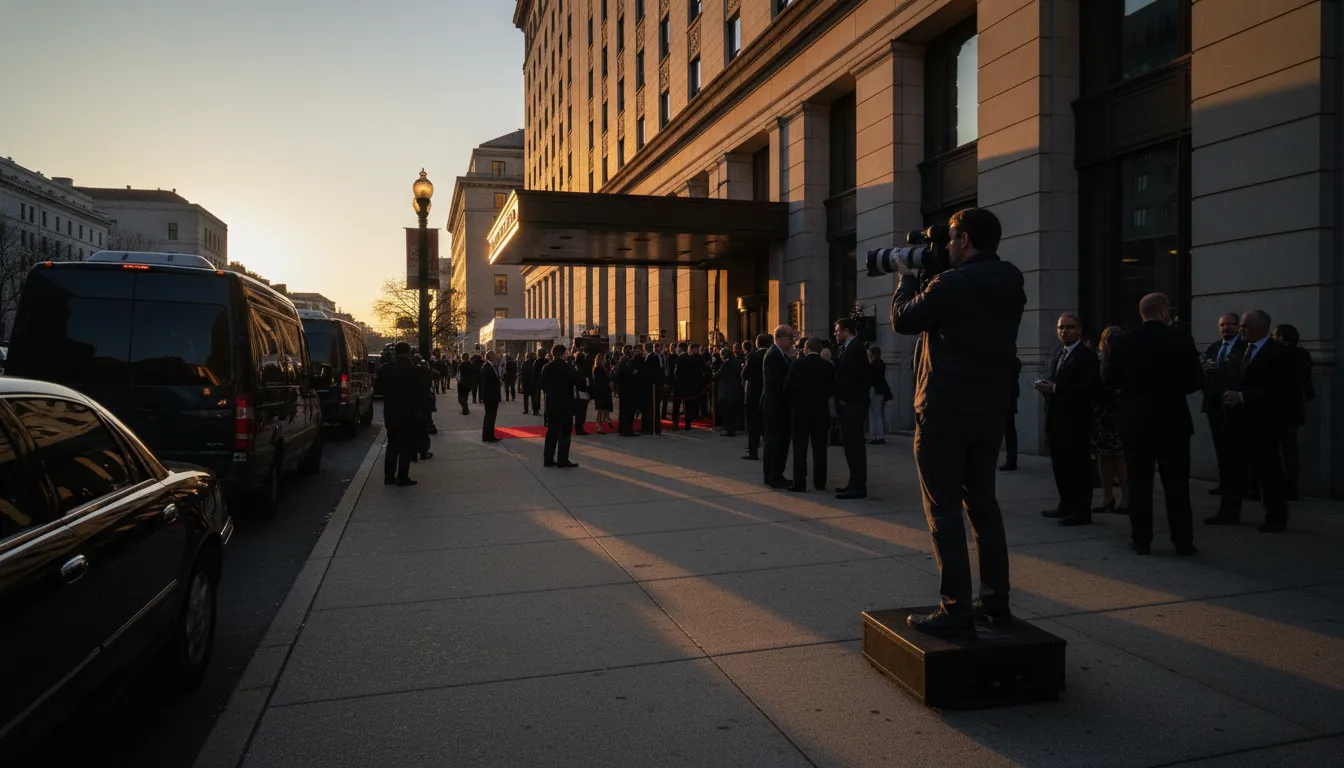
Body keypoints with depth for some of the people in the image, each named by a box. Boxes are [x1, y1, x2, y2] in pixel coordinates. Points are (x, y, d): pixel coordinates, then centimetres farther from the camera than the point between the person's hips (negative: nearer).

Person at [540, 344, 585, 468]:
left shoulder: (546, 367, 6)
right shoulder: (566, 366, -13)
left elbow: (543, 384, 11)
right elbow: (579, 381, -18)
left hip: (551, 405, 6)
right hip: (565, 405, -6)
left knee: (551, 432, 11)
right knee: (564, 433, -1)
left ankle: (548, 459, 12)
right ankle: (563, 460, 0)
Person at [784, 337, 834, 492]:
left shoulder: (797, 364, -9)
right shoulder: (828, 366, -2)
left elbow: (788, 386, -9)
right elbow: (832, 390, 2)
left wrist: (792, 403, 8)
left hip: (801, 411, -2)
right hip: (821, 412, 3)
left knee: (800, 448, 1)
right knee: (819, 447, 10)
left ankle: (799, 483, 0)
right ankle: (820, 482, 13)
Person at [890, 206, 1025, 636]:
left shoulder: (949, 285, -15)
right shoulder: (1011, 288, 8)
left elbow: (903, 321, -3)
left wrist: (907, 278, 13)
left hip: (943, 413, -7)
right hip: (989, 412, 8)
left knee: (944, 509, -2)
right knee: (983, 503, 16)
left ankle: (956, 612, 0)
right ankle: (996, 602, 21)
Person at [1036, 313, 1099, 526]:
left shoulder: (1087, 356, -8)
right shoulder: (1057, 356, 19)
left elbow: (1090, 388, -19)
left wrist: (1055, 389, -21)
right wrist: (1045, 386, -1)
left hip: (1076, 421, -8)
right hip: (1057, 420, 8)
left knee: (1078, 466, -4)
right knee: (1060, 464, 13)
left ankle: (1082, 511, 1)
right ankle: (1066, 506, 22)